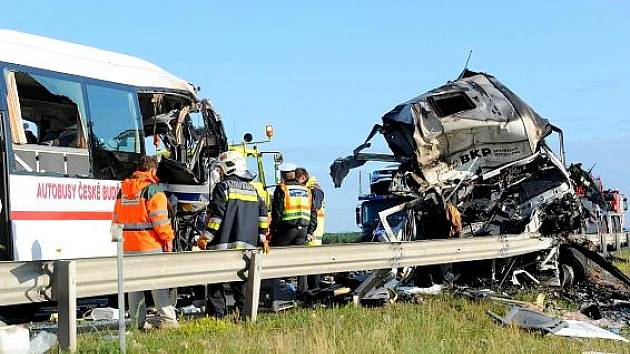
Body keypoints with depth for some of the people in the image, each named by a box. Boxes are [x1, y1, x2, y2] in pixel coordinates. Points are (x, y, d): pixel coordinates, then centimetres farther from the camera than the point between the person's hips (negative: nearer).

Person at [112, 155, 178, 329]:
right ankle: (167, 318, -6)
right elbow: (160, 219, -13)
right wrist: (168, 238, -5)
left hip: (128, 247, 6)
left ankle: (138, 320, 13)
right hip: (150, 245, -6)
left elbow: (116, 218, 16)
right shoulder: (153, 190, -9)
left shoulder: (122, 190, 12)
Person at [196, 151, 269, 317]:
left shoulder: (223, 187, -6)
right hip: (247, 244, 6)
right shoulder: (252, 189, 15)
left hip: (224, 242, -6)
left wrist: (206, 237, -10)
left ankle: (217, 313, -2)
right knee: (241, 279, 12)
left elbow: (216, 214, -13)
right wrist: (262, 237, 17)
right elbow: (263, 213, 13)